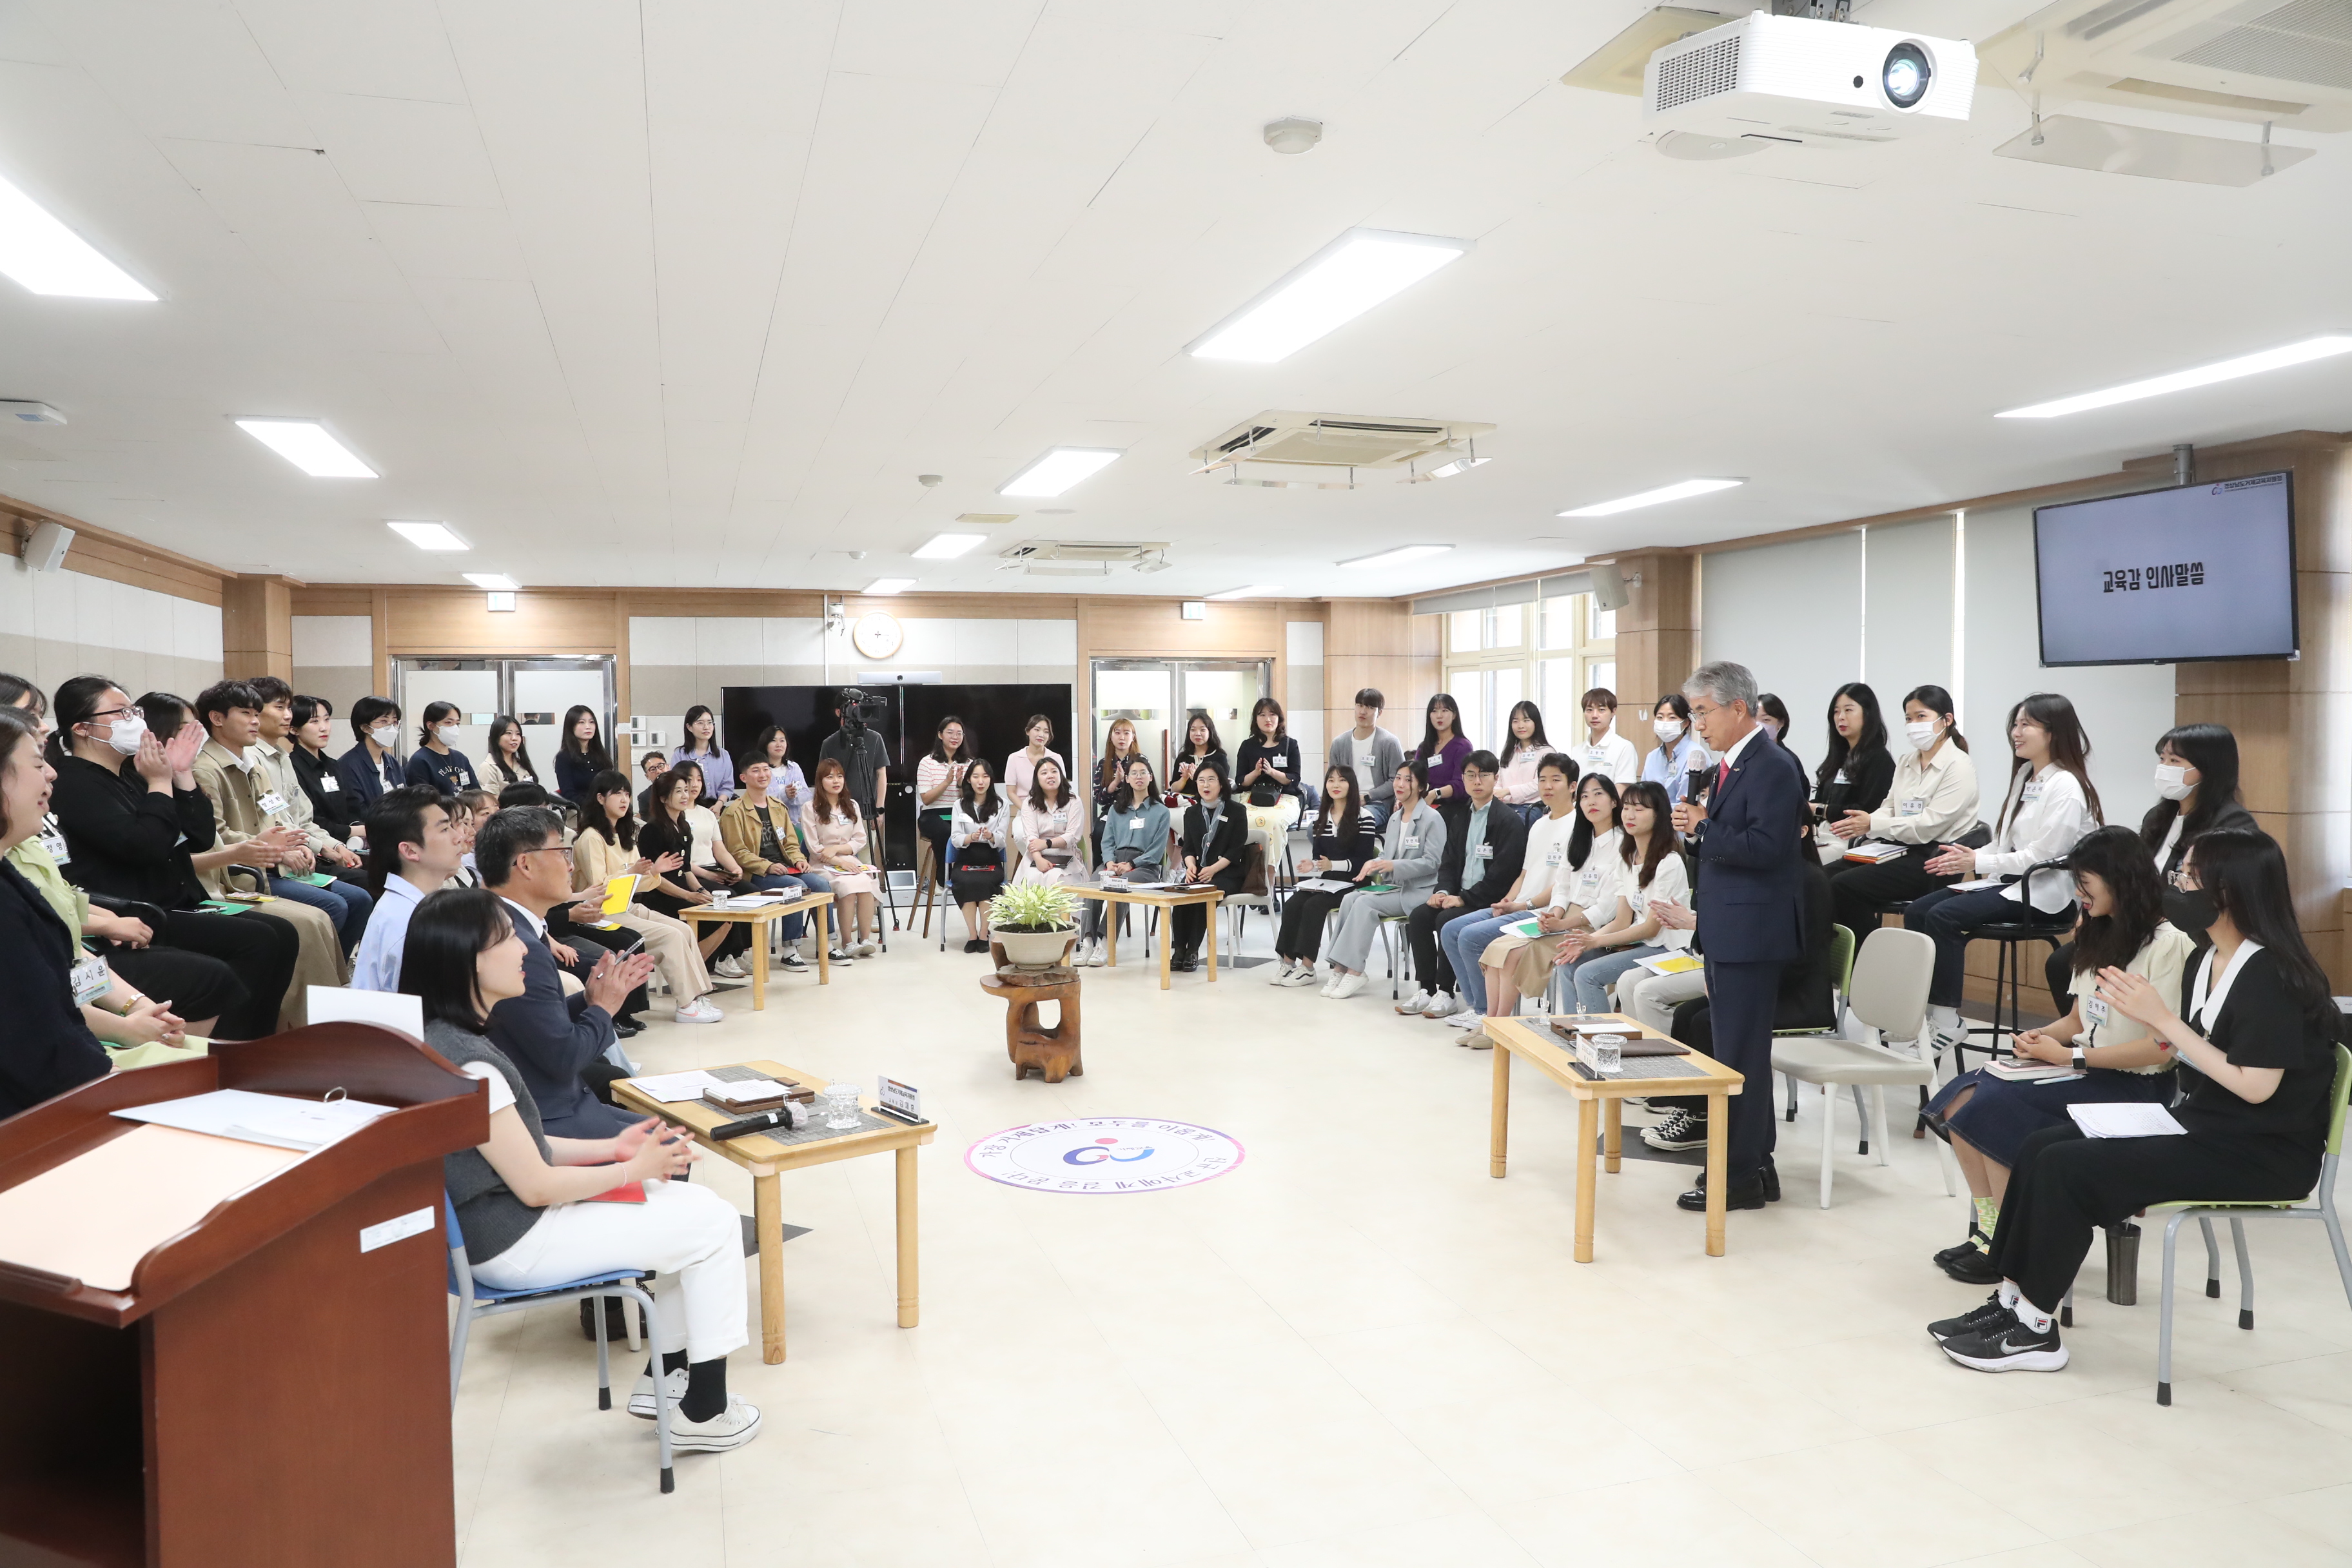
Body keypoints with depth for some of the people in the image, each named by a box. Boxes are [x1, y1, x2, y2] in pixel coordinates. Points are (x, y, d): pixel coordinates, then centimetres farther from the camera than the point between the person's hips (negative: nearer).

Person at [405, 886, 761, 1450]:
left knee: (694, 1205, 14)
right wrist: (633, 1169, -10)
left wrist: (610, 1148, 5)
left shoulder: (443, 1038, 5)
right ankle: (704, 1414, 8)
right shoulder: (467, 1061, -27)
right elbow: (535, 1186, -22)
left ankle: (663, 1375, 22)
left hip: (491, 1227, 10)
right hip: (515, 1248, -10)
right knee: (715, 1223, -4)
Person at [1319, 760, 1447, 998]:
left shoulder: (1432, 819, -5)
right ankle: (1341, 968, -24)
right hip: (1392, 887, 7)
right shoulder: (1395, 818, 19)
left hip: (1418, 890, -7)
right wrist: (1373, 864, -4)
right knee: (1350, 898, -20)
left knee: (1365, 902, -28)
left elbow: (1432, 862, -12)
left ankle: (1354, 971, -26)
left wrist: (1393, 866, -22)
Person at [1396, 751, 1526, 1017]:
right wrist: (1443, 891, -4)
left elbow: (1503, 873, -15)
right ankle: (1426, 988, -11)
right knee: (1418, 916, -15)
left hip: (1489, 901, -7)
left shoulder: (1509, 820, -8)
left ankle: (1445, 992, -18)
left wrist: (1464, 898, -18)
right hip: (1460, 896, 7)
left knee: (1447, 920, -28)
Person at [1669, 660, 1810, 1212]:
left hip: (1752, 935, -10)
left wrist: (1702, 827, -19)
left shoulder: (1773, 766, -15)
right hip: (1728, 934, 10)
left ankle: (1742, 1176, 4)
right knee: (1739, 1052, 15)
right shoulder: (1730, 766, 15)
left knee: (1740, 1056, -4)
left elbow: (1765, 846, -23)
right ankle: (1755, 1164, 25)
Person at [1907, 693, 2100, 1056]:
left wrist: (1980, 862, -15)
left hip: (2045, 893, -9)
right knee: (1916, 912, -9)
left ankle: (1947, 1021, -17)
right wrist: (1968, 858, -1)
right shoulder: (2024, 776, 15)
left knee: (1943, 916, -26)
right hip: (2011, 880, 9)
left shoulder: (2066, 787, -13)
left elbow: (2044, 854, -19)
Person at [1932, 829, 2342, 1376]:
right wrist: (2145, 1011, -6)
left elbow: (2256, 1085, -23)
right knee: (2041, 1147, -4)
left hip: (2262, 1152, -9)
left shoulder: (2271, 974, -19)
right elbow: (2193, 1050, 8)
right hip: (2200, 1123, 9)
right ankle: (2012, 1297, -2)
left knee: (2067, 1166, -19)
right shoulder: (2210, 960, 8)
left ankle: (2034, 1329, -7)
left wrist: (2164, 1019, -21)